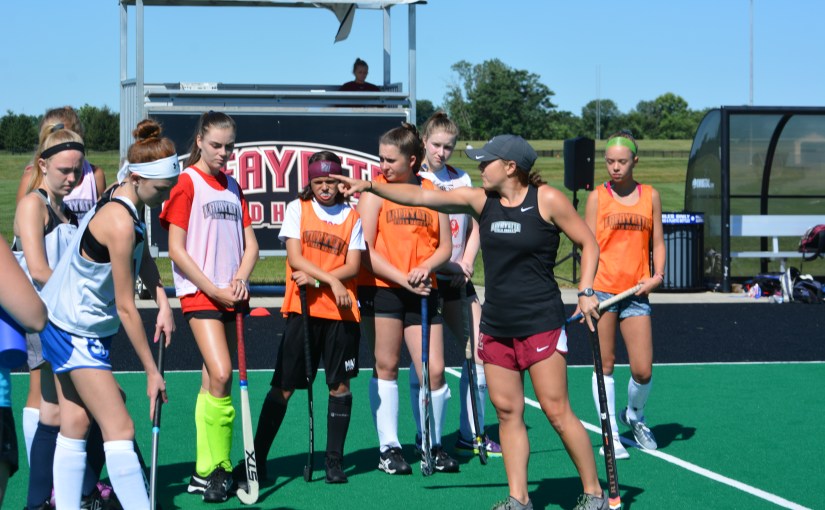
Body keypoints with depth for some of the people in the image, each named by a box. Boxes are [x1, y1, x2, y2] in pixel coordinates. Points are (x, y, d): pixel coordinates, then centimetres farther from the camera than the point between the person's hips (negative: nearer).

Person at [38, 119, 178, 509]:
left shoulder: (121, 197, 0)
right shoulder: (120, 224, -27)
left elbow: (143, 257, 15)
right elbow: (126, 308, -22)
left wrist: (163, 302, -3)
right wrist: (152, 371, -15)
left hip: (63, 322, 10)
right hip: (76, 330, -10)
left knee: (75, 423, 10)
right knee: (120, 428, -11)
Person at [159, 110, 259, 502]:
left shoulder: (233, 187, 15)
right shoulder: (187, 183, -3)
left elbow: (250, 244, 14)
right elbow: (176, 250, -8)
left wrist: (239, 280, -5)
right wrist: (214, 289, -11)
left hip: (230, 296, 6)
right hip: (199, 294, -6)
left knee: (213, 382, 7)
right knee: (221, 374, -18)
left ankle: (206, 471, 12)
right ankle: (215, 468, -11)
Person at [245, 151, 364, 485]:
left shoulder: (352, 216, 7)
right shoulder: (297, 208, 5)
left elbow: (353, 266, 0)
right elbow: (295, 258, -4)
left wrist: (316, 279, -13)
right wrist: (332, 281, -13)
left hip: (341, 310, 2)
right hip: (302, 309, -1)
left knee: (340, 385, 2)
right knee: (283, 386, -1)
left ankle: (334, 460, 13)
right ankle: (257, 457, 7)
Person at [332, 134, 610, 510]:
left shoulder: (547, 200, -6)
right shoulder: (480, 200, 6)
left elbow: (588, 243, 2)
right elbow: (423, 197, 3)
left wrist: (585, 292, -8)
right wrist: (371, 186, -4)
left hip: (540, 323, -5)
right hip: (496, 326, 6)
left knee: (556, 410, -6)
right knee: (507, 411, 5)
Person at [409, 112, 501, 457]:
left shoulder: (462, 180, 12)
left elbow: (474, 228, 16)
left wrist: (466, 263, -1)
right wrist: (444, 265, -16)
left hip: (457, 282, 5)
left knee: (480, 352, 1)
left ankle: (471, 435, 11)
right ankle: (425, 438, 9)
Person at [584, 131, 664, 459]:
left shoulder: (650, 196, 10)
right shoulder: (597, 197, 4)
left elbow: (657, 242, 14)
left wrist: (657, 275, -5)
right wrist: (587, 291, -10)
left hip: (636, 292, 2)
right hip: (603, 290, -2)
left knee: (643, 371, -1)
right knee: (605, 365, 2)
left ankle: (634, 415, 29)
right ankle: (611, 436, 13)